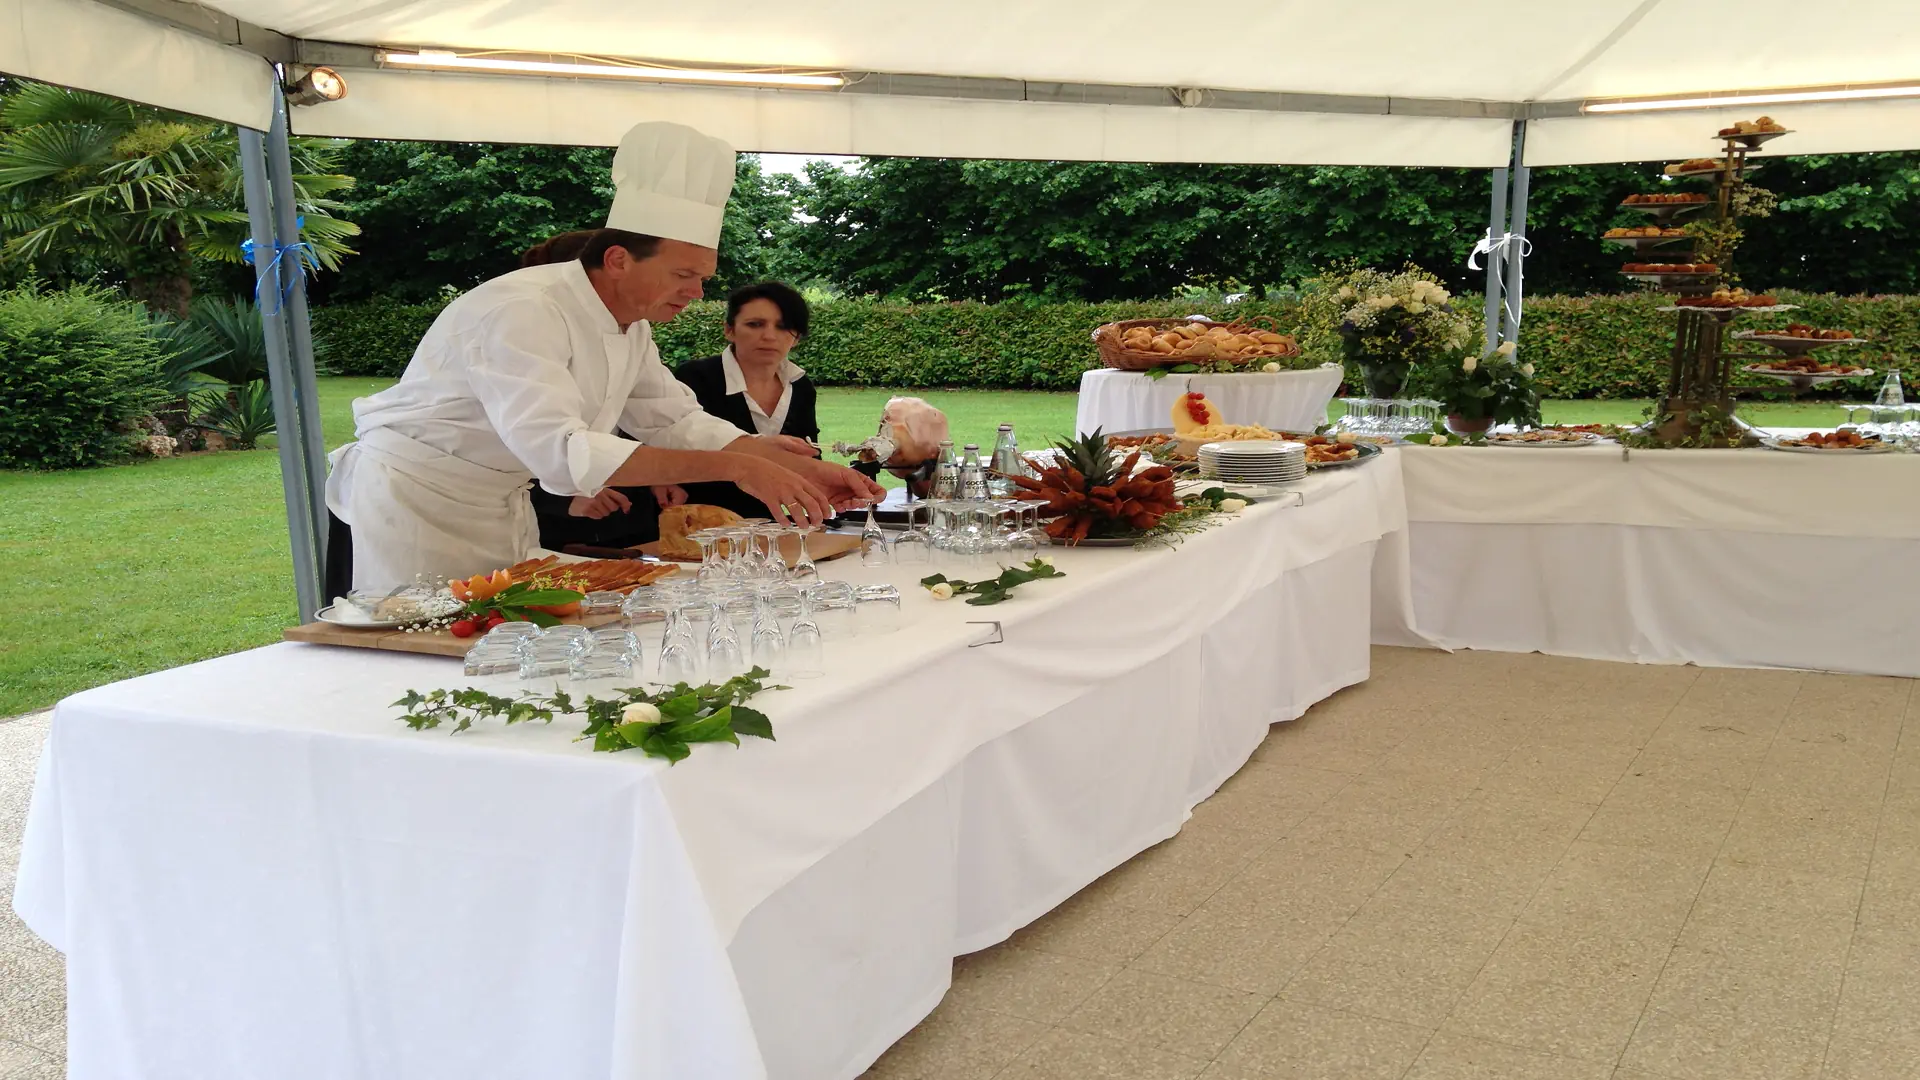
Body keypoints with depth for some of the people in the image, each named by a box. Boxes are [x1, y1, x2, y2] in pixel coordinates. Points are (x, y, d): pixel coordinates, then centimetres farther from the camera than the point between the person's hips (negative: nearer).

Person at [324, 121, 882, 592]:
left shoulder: (630, 326, -1)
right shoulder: (522, 312, -29)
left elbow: (679, 421, 7)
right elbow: (559, 451, -41)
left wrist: (801, 470, -6)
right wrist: (736, 468, -44)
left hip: (502, 504, 8)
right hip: (416, 499, -8)